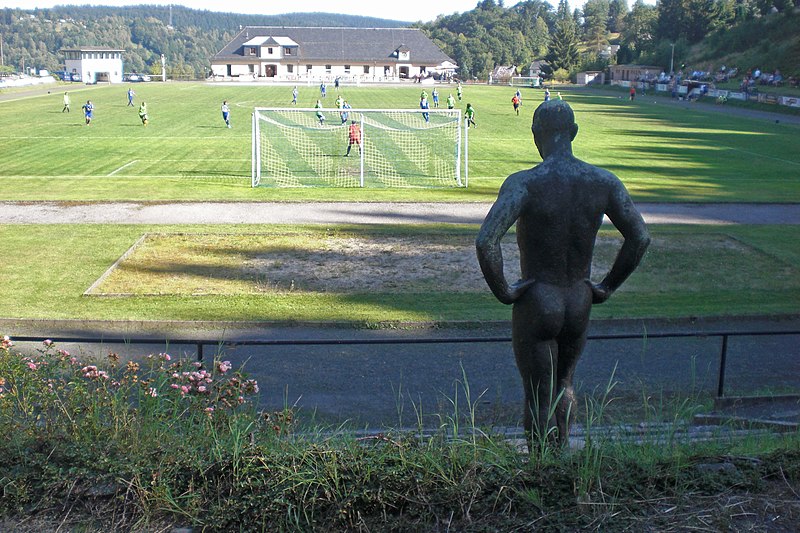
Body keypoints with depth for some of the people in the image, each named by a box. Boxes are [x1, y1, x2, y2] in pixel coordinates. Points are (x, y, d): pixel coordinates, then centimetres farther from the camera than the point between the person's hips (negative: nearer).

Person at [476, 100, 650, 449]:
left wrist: (502, 290, -15)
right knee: (563, 385, 26)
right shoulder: (604, 182, -4)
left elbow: (485, 242, -28)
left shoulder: (524, 183, -17)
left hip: (535, 305, -4)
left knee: (538, 397, 9)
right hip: (580, 305, 5)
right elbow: (640, 238, 0)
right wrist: (607, 287, 7)